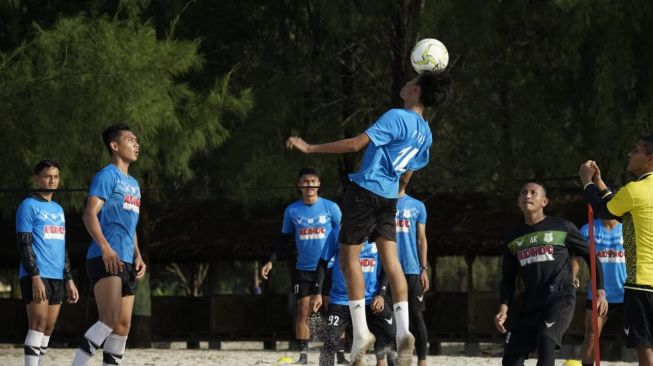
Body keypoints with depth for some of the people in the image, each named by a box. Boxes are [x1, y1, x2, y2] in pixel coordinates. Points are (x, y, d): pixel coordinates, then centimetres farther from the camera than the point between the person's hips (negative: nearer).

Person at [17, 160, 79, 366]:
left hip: (57, 278, 8)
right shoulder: (29, 206, -3)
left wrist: (69, 280, 21)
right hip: (37, 277, -8)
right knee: (39, 324, -15)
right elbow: (24, 244, -10)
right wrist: (35, 277, -18)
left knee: (48, 329, 4)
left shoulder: (58, 209, 21)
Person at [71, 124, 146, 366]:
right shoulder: (107, 176, -5)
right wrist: (105, 248, -26)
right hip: (105, 260, -9)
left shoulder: (133, 184, 23)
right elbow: (89, 214, -15)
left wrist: (137, 256, 17)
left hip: (126, 263, 9)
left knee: (123, 324, 5)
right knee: (111, 319, -21)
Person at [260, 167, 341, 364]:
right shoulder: (292, 211, 3)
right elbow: (284, 239, 12)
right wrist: (271, 261, 3)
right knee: (303, 312, -3)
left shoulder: (330, 207, -2)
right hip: (303, 270, 1)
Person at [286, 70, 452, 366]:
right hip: (389, 198, 7)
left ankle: (360, 332, -3)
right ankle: (403, 332, -11)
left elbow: (356, 144, -21)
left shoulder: (396, 118, -16)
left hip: (364, 191, -7)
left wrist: (310, 148, -17)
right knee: (391, 261, 3)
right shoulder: (425, 133, 9)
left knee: (349, 259, 1)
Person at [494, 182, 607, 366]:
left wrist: (600, 291, -1)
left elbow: (590, 256, 8)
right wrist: (503, 307, 2)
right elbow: (508, 278, 18)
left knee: (546, 341, -30)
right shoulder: (513, 239, 13)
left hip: (560, 299, -6)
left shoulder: (562, 228, 1)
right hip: (531, 304, 6)